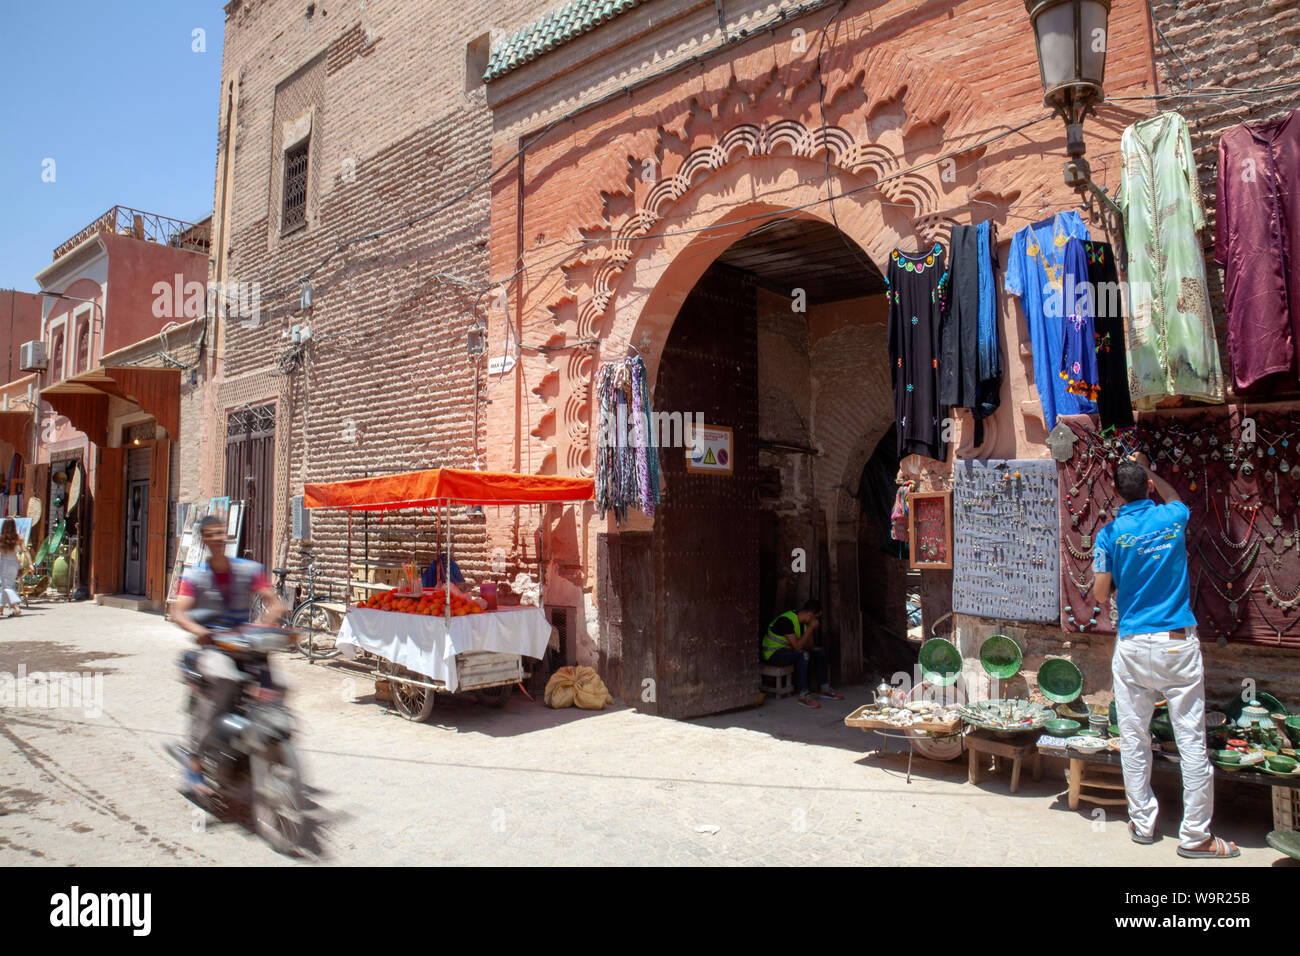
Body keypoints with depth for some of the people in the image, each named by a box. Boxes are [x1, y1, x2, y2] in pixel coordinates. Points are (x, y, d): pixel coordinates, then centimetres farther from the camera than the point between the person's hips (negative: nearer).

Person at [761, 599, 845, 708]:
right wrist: (811, 628, -27)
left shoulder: (804, 622, 2)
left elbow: (809, 646, 7)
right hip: (773, 654, -10)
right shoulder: (786, 620, -27)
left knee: (819, 652, 5)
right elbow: (797, 646, -31)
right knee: (803, 655, -34)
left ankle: (825, 690, 9)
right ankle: (803, 695, -31)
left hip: (788, 649, 10)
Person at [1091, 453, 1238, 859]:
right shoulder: (1174, 517, 0)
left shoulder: (1110, 533, -5)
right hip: (1179, 644, 1)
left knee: (1133, 739, 10)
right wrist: (1147, 469, 37)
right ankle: (1195, 836, 11)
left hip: (1133, 646, 0)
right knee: (1192, 739, 5)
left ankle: (1142, 824, 20)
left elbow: (1100, 595, -2)